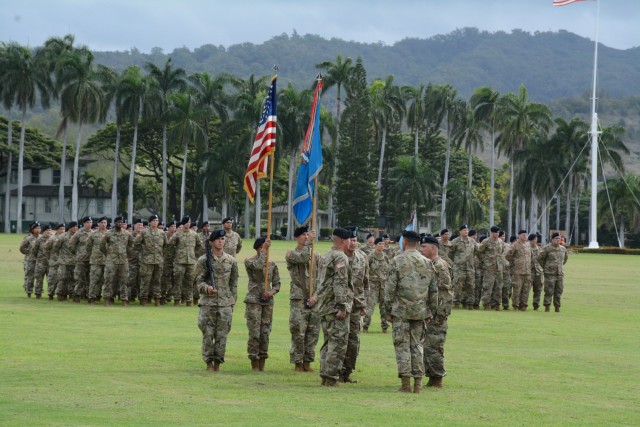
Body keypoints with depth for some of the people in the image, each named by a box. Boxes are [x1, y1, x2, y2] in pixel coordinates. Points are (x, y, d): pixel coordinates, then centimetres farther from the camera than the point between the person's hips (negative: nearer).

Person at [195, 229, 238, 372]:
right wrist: (206, 288, -23)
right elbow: (199, 281, -1)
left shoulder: (231, 261, 7)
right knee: (208, 334, -1)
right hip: (208, 302, -2)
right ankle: (209, 363, 7)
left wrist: (232, 301, 9)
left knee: (222, 334, 2)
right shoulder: (203, 261, 0)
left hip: (225, 303, 2)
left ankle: (217, 363, 10)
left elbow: (234, 283, 12)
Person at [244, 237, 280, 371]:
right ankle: (254, 365, 0)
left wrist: (272, 292, -10)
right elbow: (259, 266, -24)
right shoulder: (249, 261, -2)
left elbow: (277, 283, 11)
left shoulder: (272, 265, 11)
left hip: (268, 302, 4)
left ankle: (262, 365, 11)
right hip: (254, 301, -4)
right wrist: (264, 250, -16)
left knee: (265, 333, 4)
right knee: (254, 333, -7)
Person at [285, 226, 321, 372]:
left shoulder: (316, 256, 13)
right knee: (298, 333, -4)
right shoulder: (291, 254, 0)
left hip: (314, 299, 4)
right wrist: (309, 242, -22)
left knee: (313, 333, 5)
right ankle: (298, 363, 4)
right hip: (299, 300, -4)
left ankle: (307, 362, 14)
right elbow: (303, 258, -22)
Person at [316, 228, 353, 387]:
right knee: (338, 341, -6)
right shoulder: (341, 258, -13)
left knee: (329, 341, 15)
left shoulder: (325, 257, 16)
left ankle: (325, 376, 16)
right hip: (336, 306, -9)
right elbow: (340, 284, -19)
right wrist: (342, 307, -21)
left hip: (324, 306, 9)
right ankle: (331, 377, -9)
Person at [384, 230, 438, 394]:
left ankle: (405, 383, -3)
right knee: (418, 345, 10)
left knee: (402, 346, 0)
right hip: (420, 311, 4)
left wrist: (389, 309, 1)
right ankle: (418, 383, 7)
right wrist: (431, 311, 18)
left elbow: (390, 287, -7)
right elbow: (433, 290, 10)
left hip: (401, 311, -4)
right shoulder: (427, 263, 7)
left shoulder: (398, 261, -6)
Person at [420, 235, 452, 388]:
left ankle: (437, 380, -3)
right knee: (425, 347, 11)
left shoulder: (440, 266, -13)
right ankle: (432, 379, 17)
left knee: (433, 347, -8)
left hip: (435, 314, -10)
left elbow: (446, 292, -18)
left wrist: (441, 315, -21)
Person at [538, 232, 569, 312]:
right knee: (549, 291, -8)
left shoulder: (563, 249, 10)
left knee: (559, 291, 3)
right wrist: (545, 267, 6)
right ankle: (547, 307, -3)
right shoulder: (547, 248, -7)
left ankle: (557, 307, 9)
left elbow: (566, 258, 28)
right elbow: (540, 258, 0)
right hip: (550, 273, -5)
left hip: (560, 273, 5)